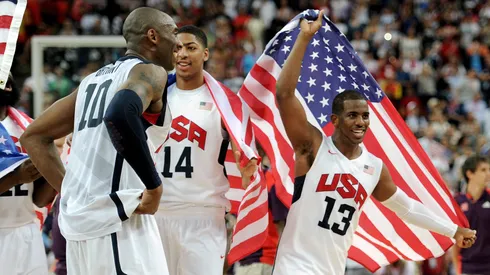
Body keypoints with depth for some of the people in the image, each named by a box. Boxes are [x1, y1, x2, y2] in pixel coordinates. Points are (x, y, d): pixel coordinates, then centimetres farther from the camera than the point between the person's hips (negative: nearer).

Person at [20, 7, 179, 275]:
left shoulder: (93, 79, 21)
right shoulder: (149, 71, -3)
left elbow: (34, 137, 25)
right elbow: (120, 114, -26)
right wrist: (154, 186, -18)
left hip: (78, 222, 8)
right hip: (117, 222, -8)